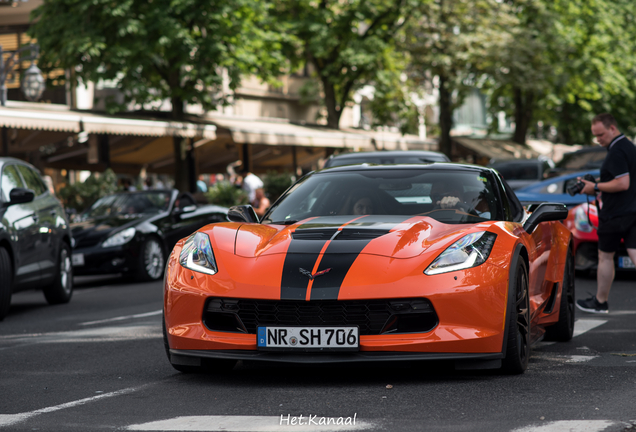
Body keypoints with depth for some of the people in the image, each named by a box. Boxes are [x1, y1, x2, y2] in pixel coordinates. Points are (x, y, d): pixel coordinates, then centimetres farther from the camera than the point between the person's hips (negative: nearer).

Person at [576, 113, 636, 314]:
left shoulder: (616, 152, -18)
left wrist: (595, 187, -15)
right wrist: (598, 186, 19)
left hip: (616, 214, -8)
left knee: (605, 256, 8)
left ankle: (600, 302, 21)